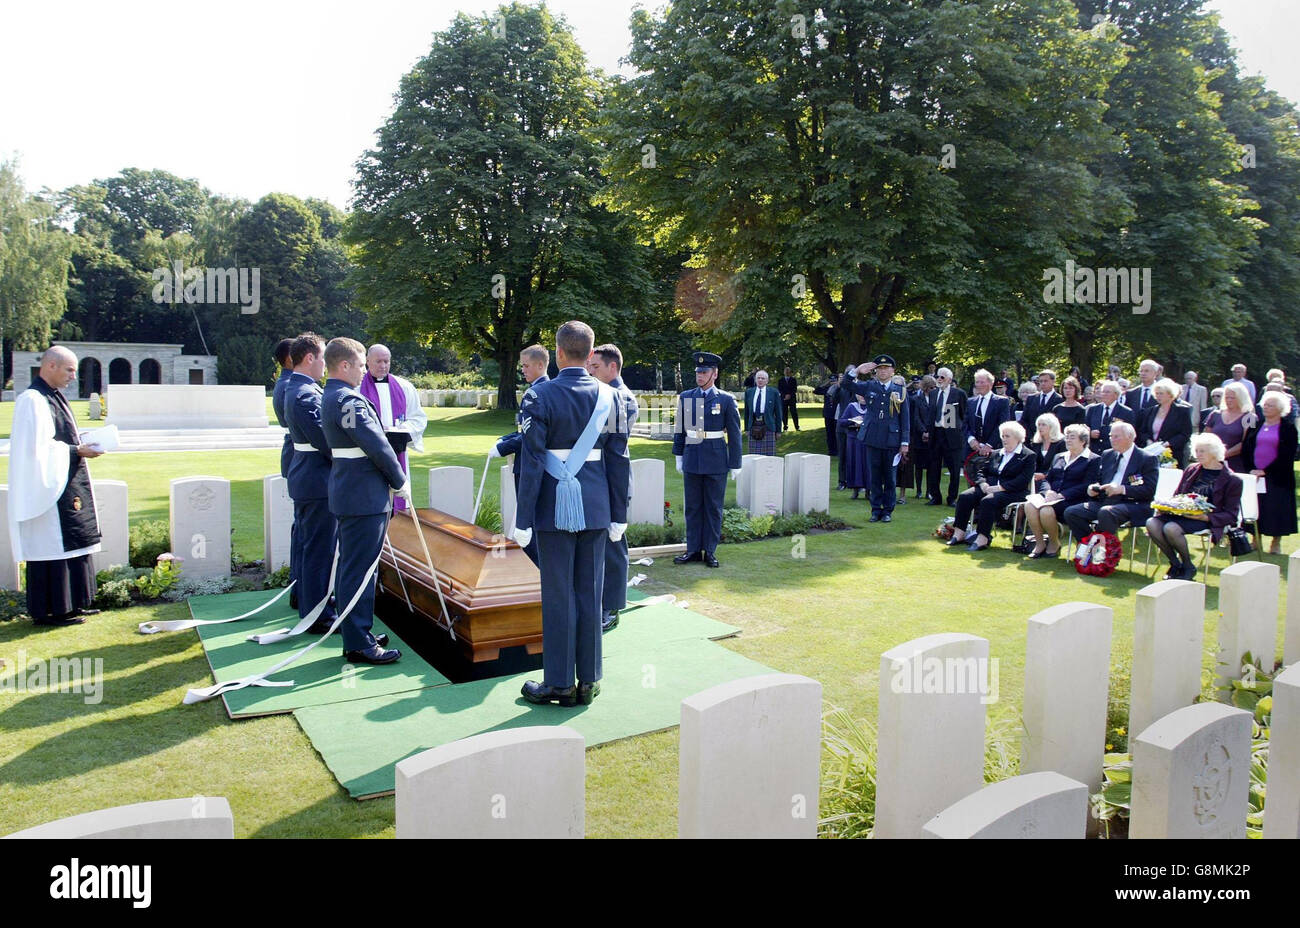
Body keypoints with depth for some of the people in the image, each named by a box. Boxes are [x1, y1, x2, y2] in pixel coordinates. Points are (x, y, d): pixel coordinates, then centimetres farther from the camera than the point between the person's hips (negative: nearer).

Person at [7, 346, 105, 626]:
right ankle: (48, 611, 4)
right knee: (52, 547, -4)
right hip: (49, 487, -10)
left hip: (67, 486, 10)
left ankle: (71, 603, 21)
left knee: (70, 544, 13)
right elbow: (36, 448, -22)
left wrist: (82, 444, 6)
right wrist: (77, 451, -18)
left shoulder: (54, 397, 14)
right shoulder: (32, 400, -15)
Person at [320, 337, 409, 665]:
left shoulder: (330, 397, 15)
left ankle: (355, 636, 29)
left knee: (349, 566, 17)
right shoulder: (348, 399, -18)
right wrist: (400, 481, -9)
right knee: (360, 570, -5)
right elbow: (376, 444, -21)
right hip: (365, 496, -11)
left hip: (347, 493, 11)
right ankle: (359, 645, 2)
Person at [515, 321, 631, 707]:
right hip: (595, 508, 4)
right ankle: (588, 682, 20)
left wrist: (523, 519, -6)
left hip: (555, 508, -3)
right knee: (590, 594, 10)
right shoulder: (609, 396, 2)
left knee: (558, 596, 4)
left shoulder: (540, 396, -9)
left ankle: (559, 684, 14)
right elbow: (619, 459, 4)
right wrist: (619, 515, 11)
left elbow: (532, 463, -11)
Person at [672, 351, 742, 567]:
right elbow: (679, 430, 13)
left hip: (716, 462, -3)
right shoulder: (685, 398, 7)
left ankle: (710, 551, 13)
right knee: (693, 507, 8)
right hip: (692, 460, 3)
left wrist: (735, 464, -2)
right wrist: (679, 456, 10)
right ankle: (693, 550, 15)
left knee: (713, 507, 5)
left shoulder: (726, 400, -2)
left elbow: (734, 434, -1)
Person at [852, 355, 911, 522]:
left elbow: (905, 418, 4)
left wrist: (905, 442, 0)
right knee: (874, 476, 7)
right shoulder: (868, 387, 7)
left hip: (891, 440, -1)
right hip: (872, 438, 1)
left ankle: (888, 510, 16)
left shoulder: (900, 390, 5)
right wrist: (857, 372, -14)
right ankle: (876, 510, 16)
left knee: (890, 477, 6)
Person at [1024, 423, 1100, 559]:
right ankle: (1039, 543, -13)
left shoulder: (1093, 460, 3)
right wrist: (1048, 492, -7)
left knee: (1046, 511, -33)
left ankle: (1054, 544, -7)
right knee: (1029, 505, -26)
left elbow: (1086, 486, -9)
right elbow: (1047, 479, 18)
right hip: (1051, 496, 6)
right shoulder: (1058, 457, 23)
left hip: (1072, 501, -5)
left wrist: (1061, 495, -17)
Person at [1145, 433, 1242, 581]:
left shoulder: (1231, 480, 1)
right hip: (1180, 514, 6)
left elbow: (1230, 516, -1)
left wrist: (1206, 517, -19)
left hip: (1206, 521, -5)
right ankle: (1175, 563, -7)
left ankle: (1188, 567, -9)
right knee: (1151, 523, -25)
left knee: (1171, 528, -33)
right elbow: (1176, 496, 24)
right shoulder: (1191, 470, 17)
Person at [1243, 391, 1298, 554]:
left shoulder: (1288, 427, -2)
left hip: (1277, 477, -3)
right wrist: (1250, 469, -5)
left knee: (1277, 508, 1)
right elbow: (1245, 449, 7)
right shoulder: (1256, 425, 9)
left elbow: (1287, 455, -9)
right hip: (1254, 474, 3)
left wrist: (1266, 471, -14)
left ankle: (1276, 542, 11)